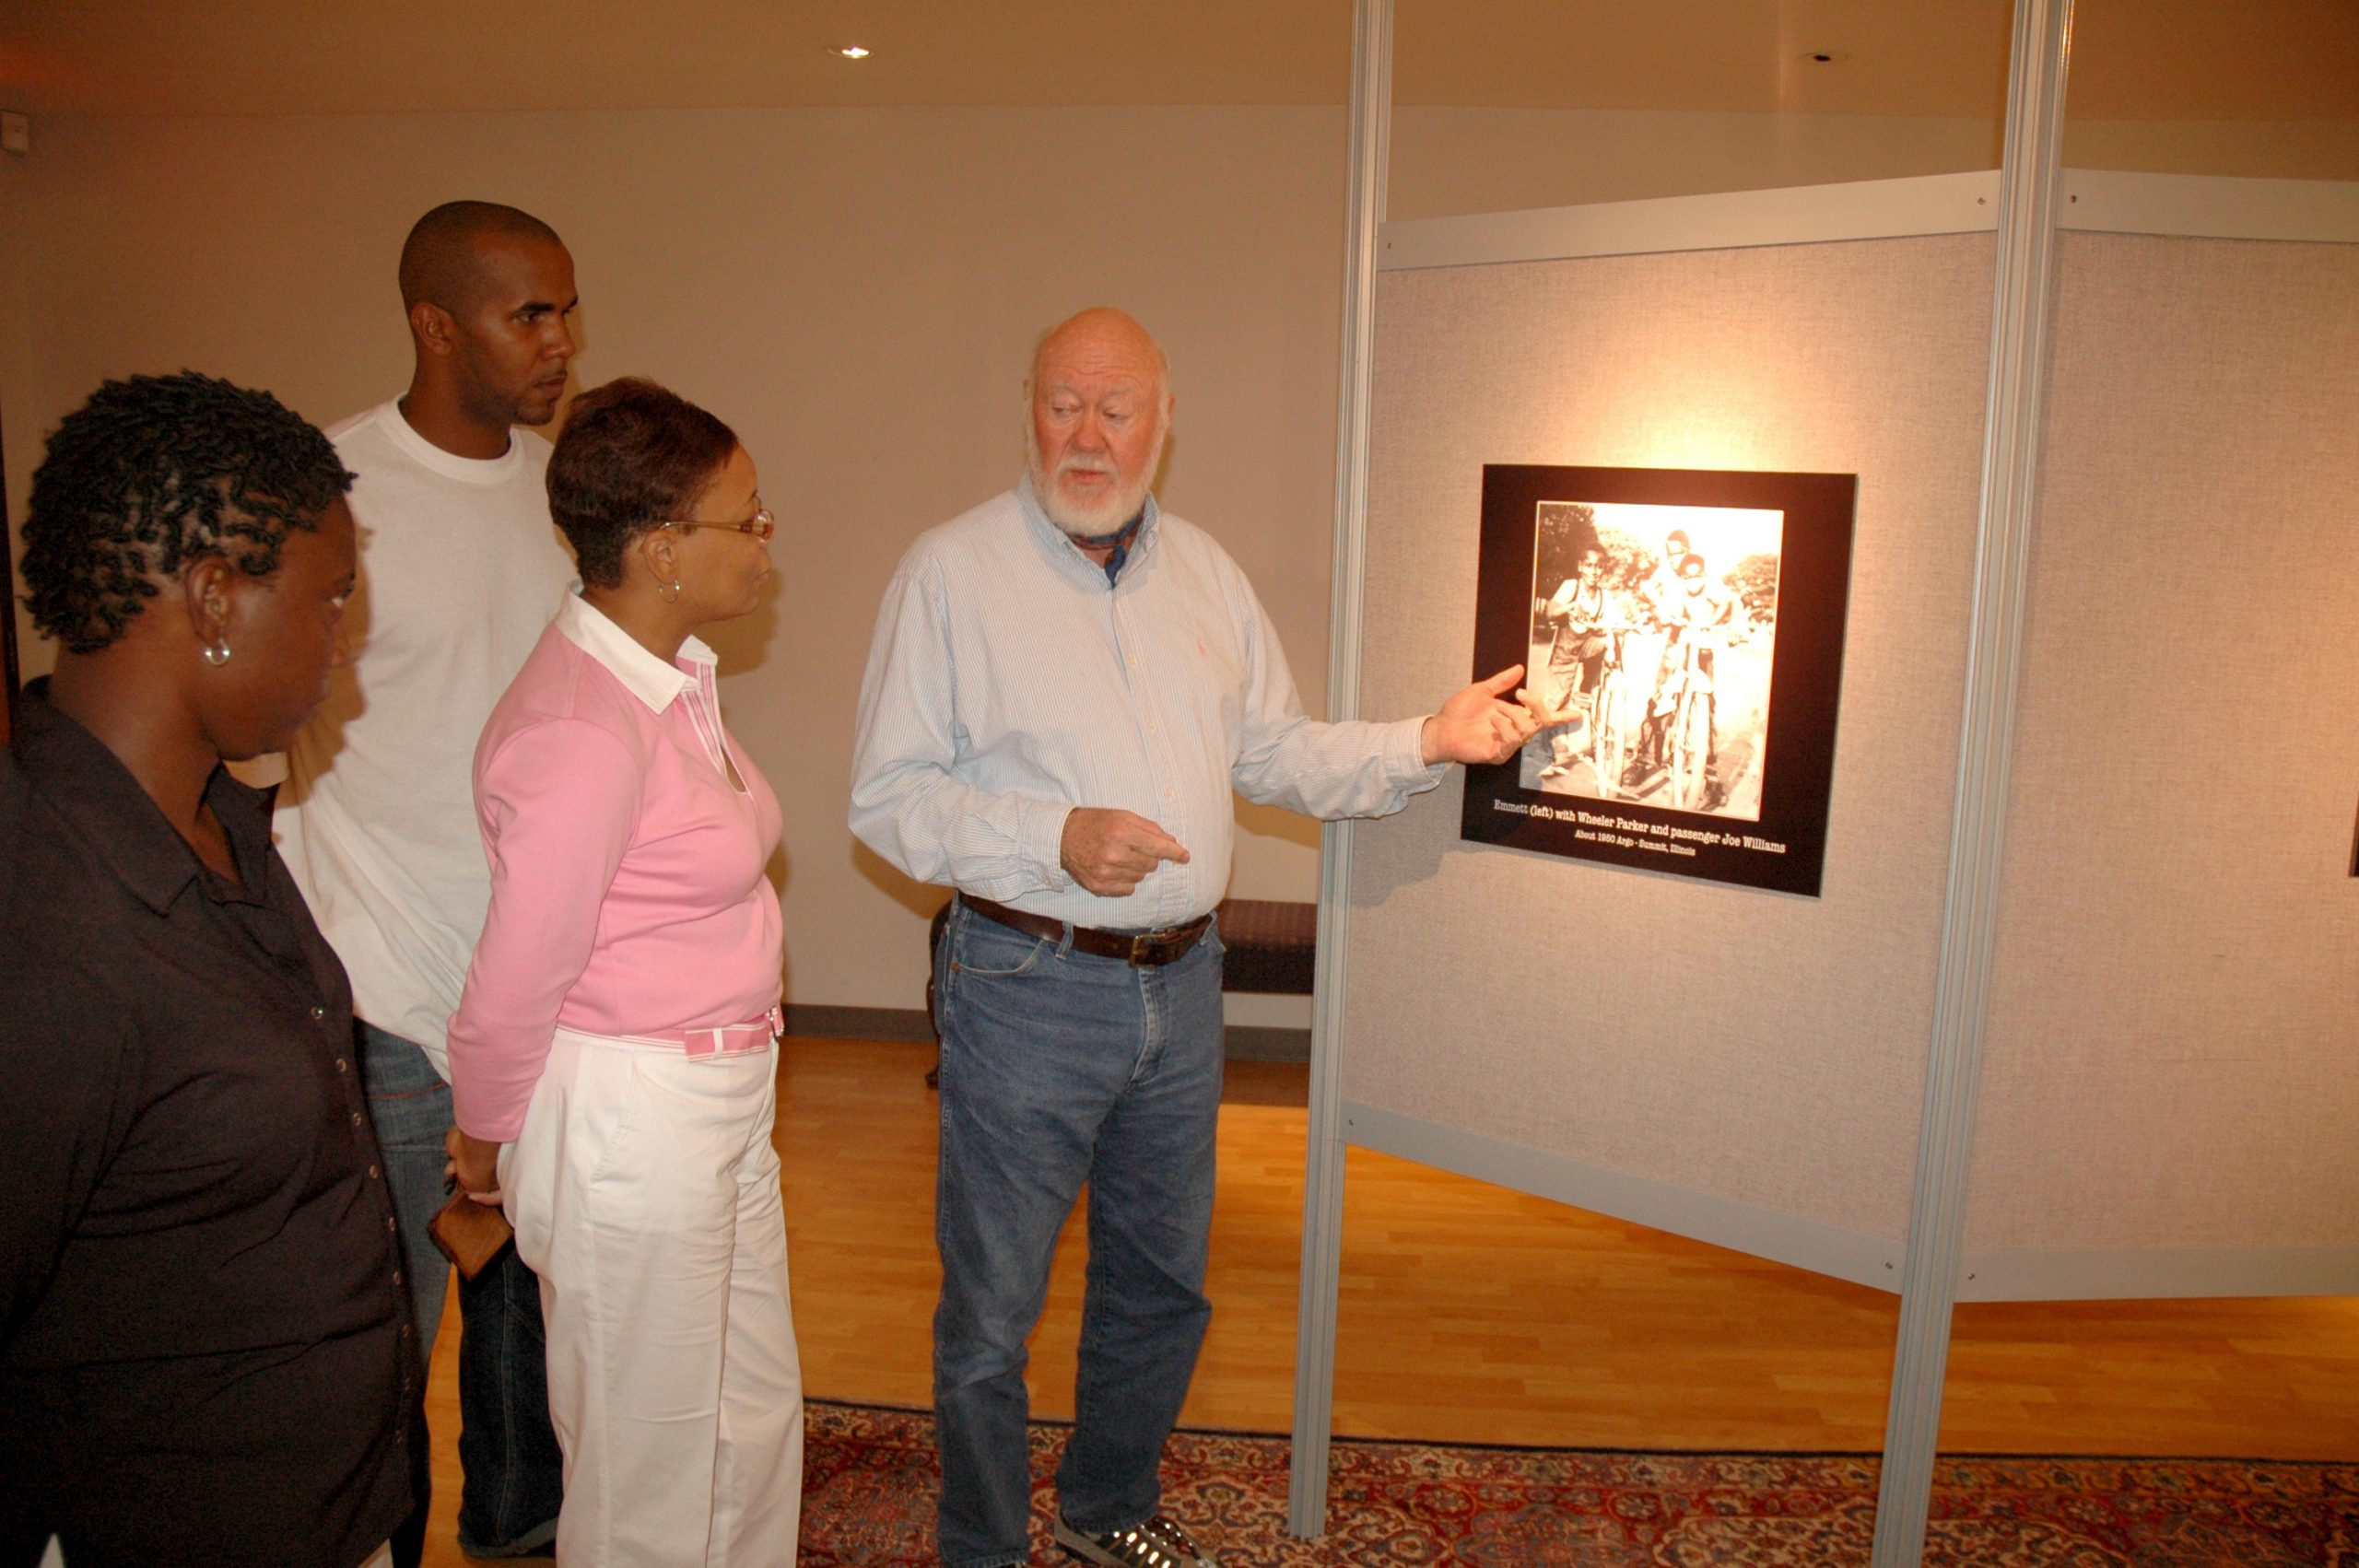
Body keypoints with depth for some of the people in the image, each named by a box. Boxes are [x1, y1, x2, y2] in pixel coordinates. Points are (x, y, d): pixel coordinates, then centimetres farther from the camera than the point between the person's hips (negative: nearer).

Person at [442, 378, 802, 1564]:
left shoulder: (672, 676, 3)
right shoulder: (585, 732, -25)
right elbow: (516, 980, -19)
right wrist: (485, 1139, -3)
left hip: (720, 1103, 9)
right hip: (627, 1121, -8)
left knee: (756, 1417, 23)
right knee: (651, 1462, 13)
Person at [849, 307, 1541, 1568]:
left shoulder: (1205, 573, 9)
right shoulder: (952, 571, -8)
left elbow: (1277, 755, 13)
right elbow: (886, 798, -10)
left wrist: (1427, 744, 0)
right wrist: (1054, 840, -22)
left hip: (1179, 983, 6)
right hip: (1027, 986, -5)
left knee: (1162, 1284, 20)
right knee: (992, 1308, 7)